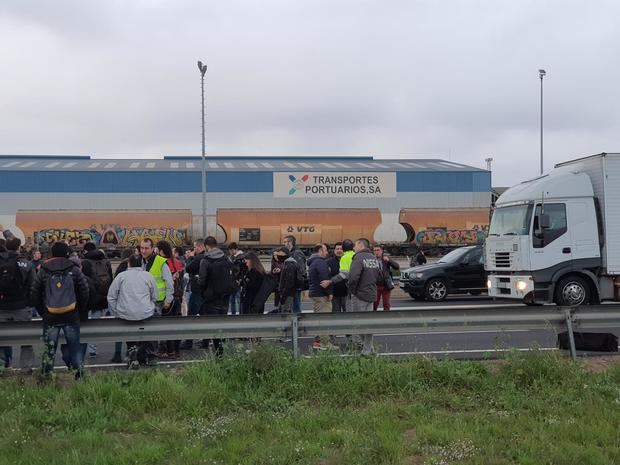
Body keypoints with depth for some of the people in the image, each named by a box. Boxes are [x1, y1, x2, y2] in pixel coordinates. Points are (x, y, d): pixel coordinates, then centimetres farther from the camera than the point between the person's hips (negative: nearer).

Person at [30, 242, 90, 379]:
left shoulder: (44, 271, 2)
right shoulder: (74, 270, -3)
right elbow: (84, 292, -5)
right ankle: (79, 373, 5)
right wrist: (82, 311, 6)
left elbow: (34, 294, 3)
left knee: (49, 348, 8)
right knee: (75, 347, 8)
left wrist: (42, 312, 12)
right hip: (71, 316, -1)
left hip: (50, 316, 1)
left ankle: (45, 377, 9)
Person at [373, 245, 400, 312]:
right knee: (374, 304, -1)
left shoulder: (386, 258, 2)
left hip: (386, 286, 1)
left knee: (386, 304, 8)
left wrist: (389, 260, -20)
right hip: (376, 286, -1)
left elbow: (397, 267, -6)